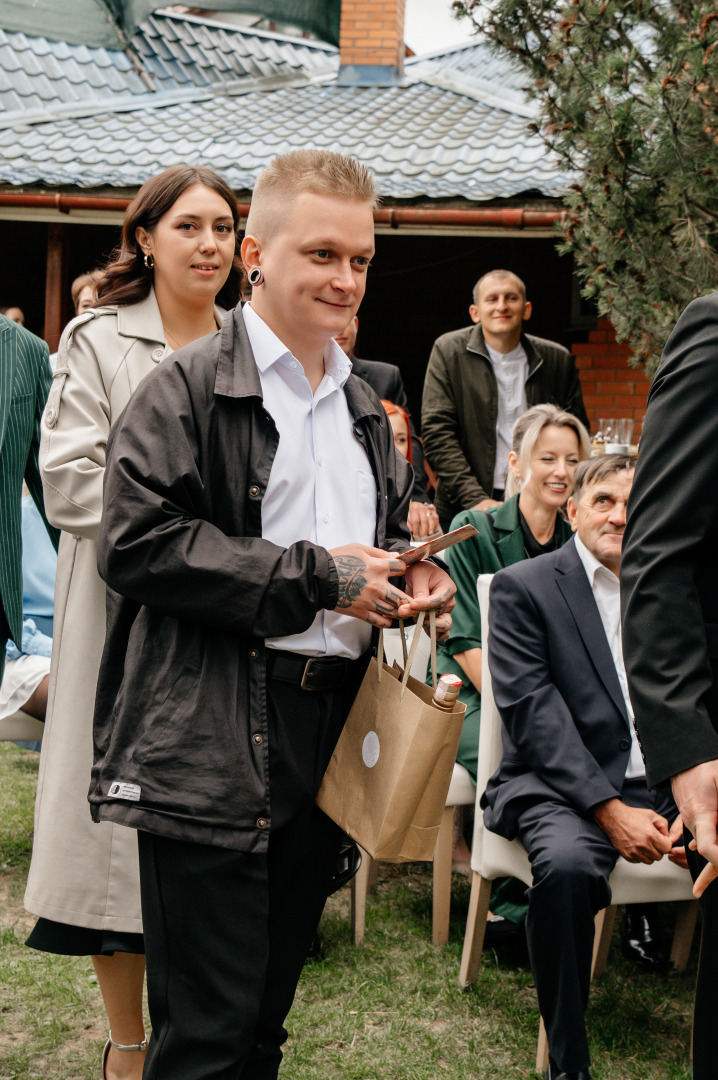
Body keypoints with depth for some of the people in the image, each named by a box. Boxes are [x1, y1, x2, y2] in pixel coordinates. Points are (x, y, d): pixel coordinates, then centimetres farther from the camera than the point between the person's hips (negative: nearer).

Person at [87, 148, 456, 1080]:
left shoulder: (363, 406, 19)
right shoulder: (189, 390, -6)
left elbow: (390, 532, 31)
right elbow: (138, 544, -17)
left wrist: (416, 574, 6)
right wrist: (318, 577, -16)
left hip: (331, 727, 7)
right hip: (210, 747, -7)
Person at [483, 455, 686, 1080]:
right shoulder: (523, 587, 2)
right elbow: (532, 711, -7)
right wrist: (612, 811, -16)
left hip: (668, 785, 4)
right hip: (566, 787, -4)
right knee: (566, 863, -36)